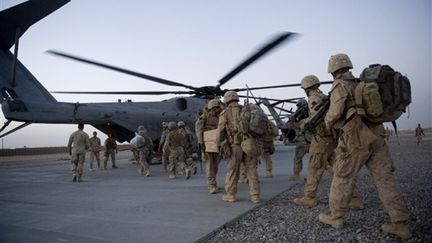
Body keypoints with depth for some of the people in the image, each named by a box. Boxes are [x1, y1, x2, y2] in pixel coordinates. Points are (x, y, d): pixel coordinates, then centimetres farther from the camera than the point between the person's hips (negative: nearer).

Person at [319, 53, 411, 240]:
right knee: (385, 179, 8)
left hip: (355, 141, -7)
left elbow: (336, 111, -16)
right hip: (376, 137, 7)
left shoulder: (340, 85, -6)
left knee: (343, 179, 7)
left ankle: (336, 217, 19)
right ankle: (400, 224, 10)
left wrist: (327, 123, 3)